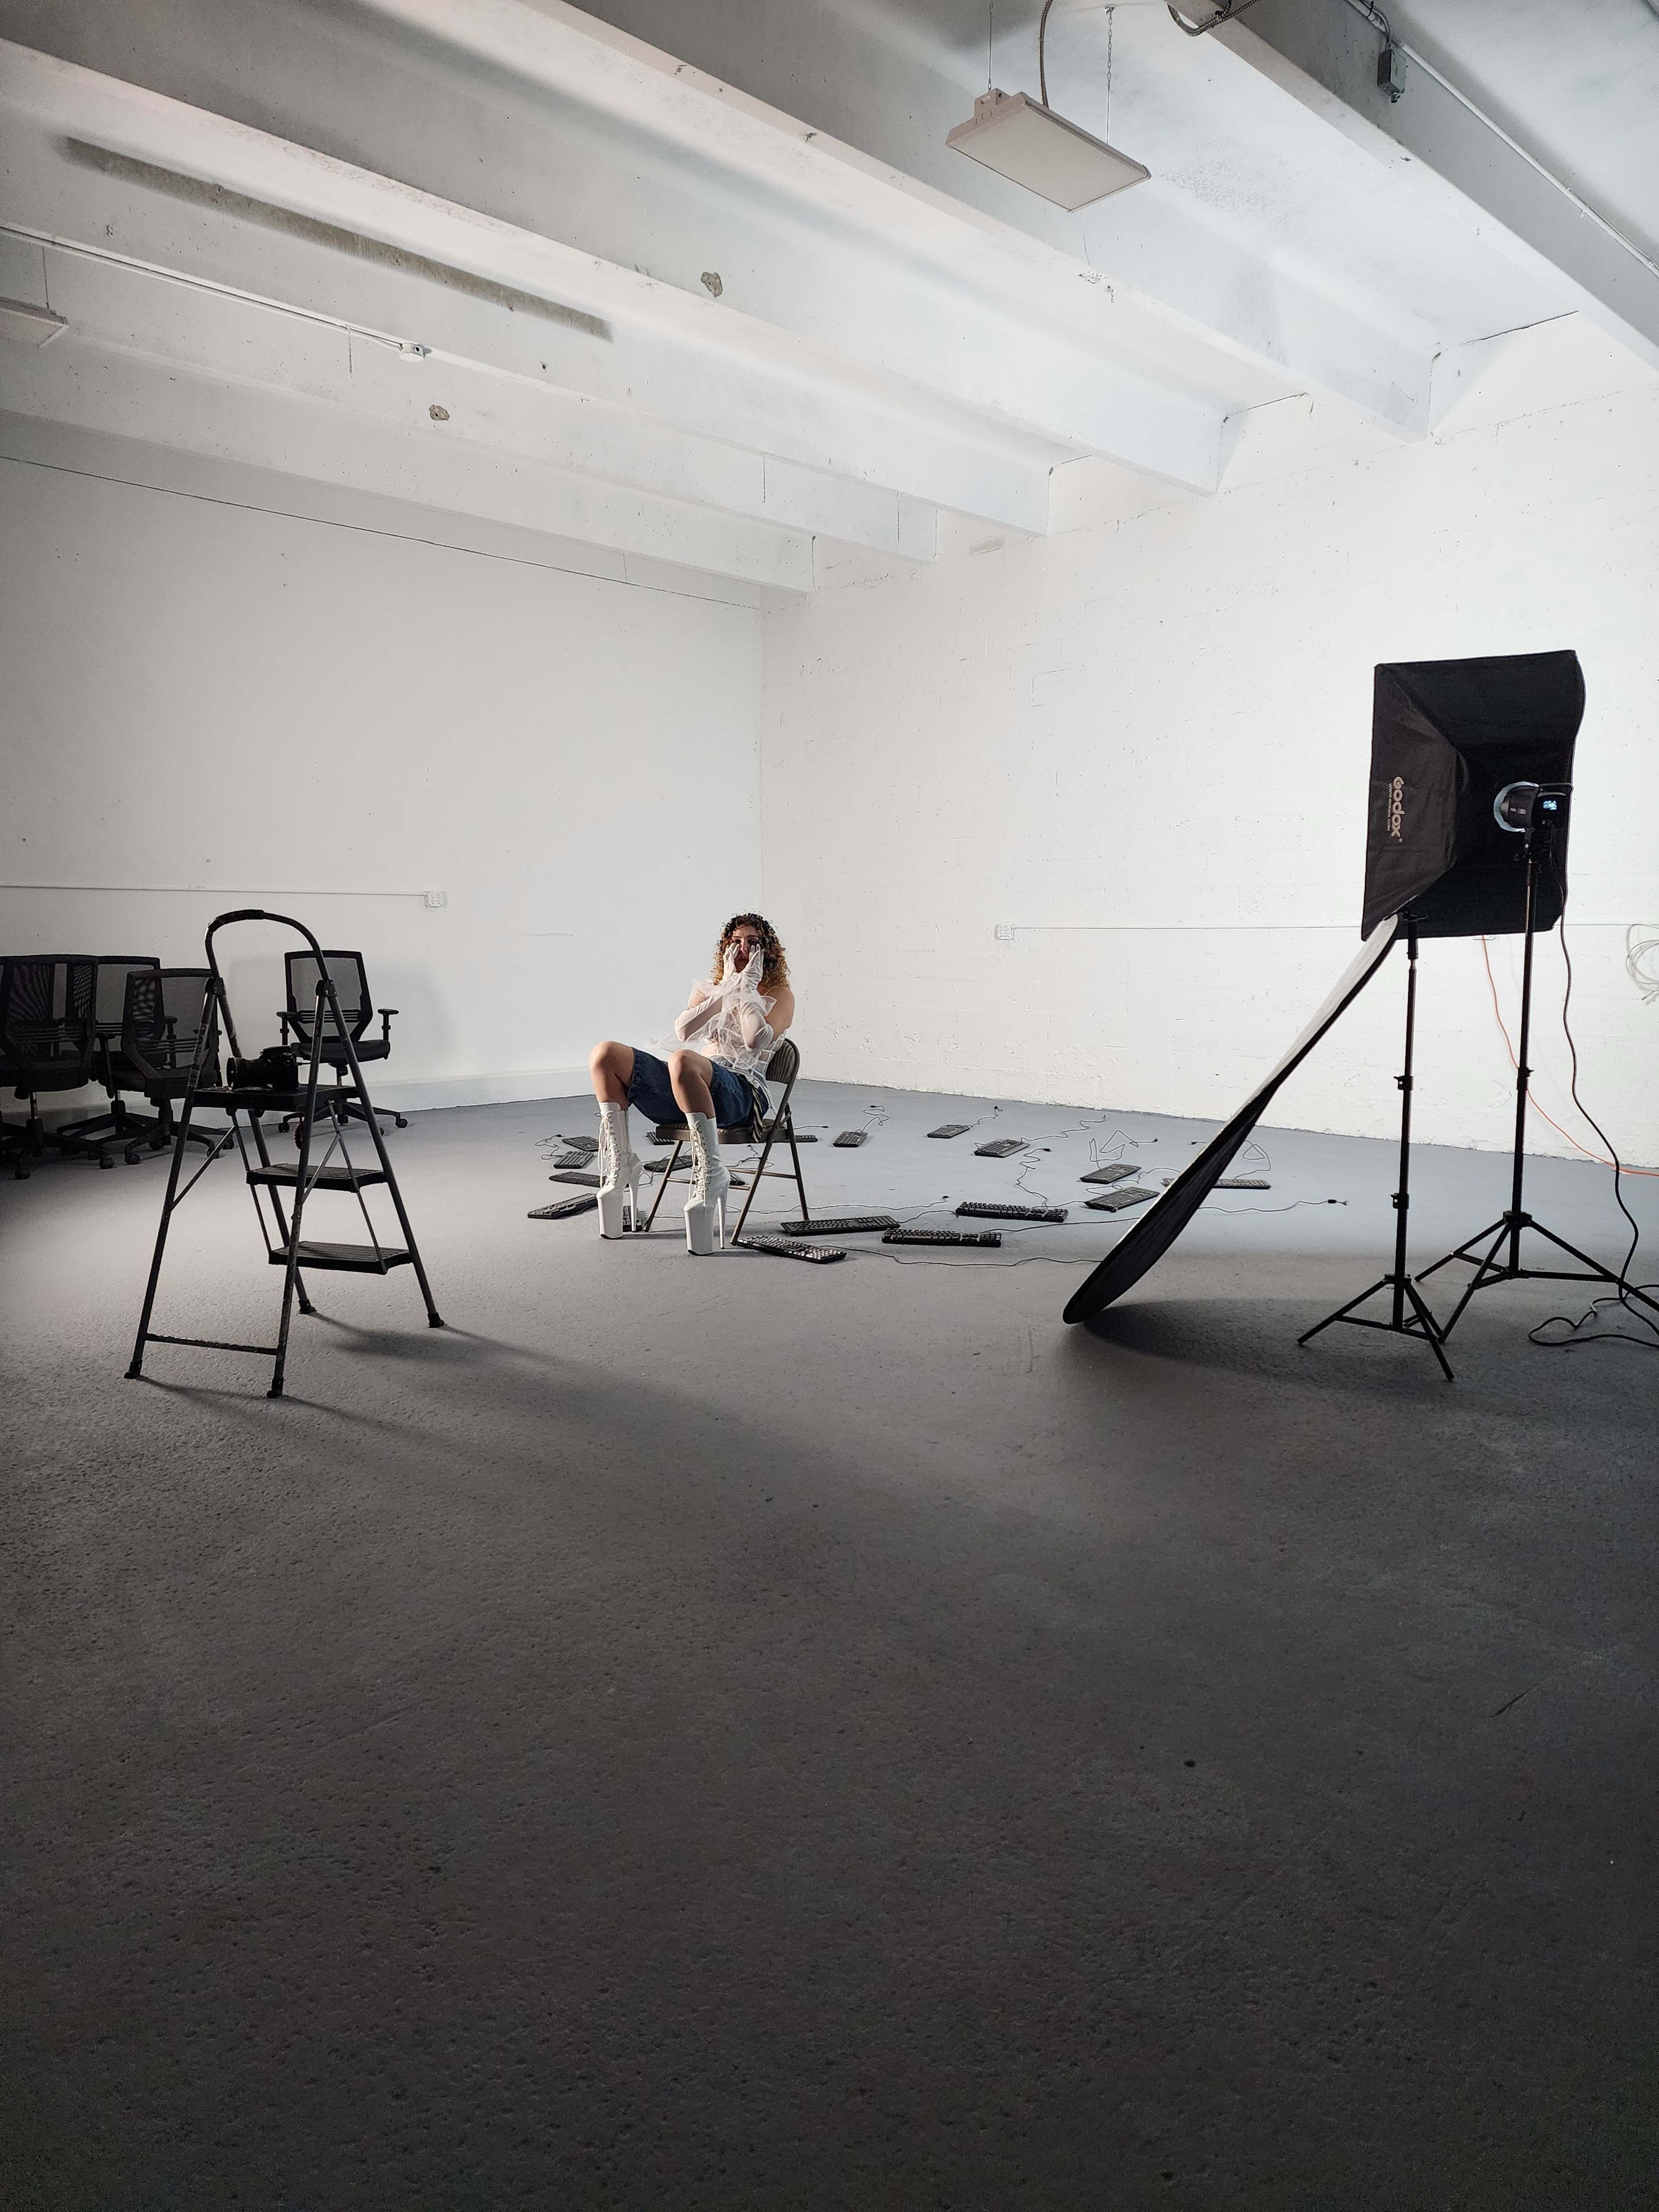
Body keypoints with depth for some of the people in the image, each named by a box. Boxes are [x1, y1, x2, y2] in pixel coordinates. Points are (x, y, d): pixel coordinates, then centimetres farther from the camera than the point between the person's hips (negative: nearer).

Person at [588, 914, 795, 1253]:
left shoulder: (780, 995, 12)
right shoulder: (709, 990, 26)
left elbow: (756, 1040, -11)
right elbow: (683, 1030, 3)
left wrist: (747, 990, 0)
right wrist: (726, 989, 1)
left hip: (739, 1091, -6)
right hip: (688, 1086, 6)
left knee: (682, 1061, -40)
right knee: (605, 1054, -14)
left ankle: (710, 1172, -34)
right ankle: (620, 1162, -11)